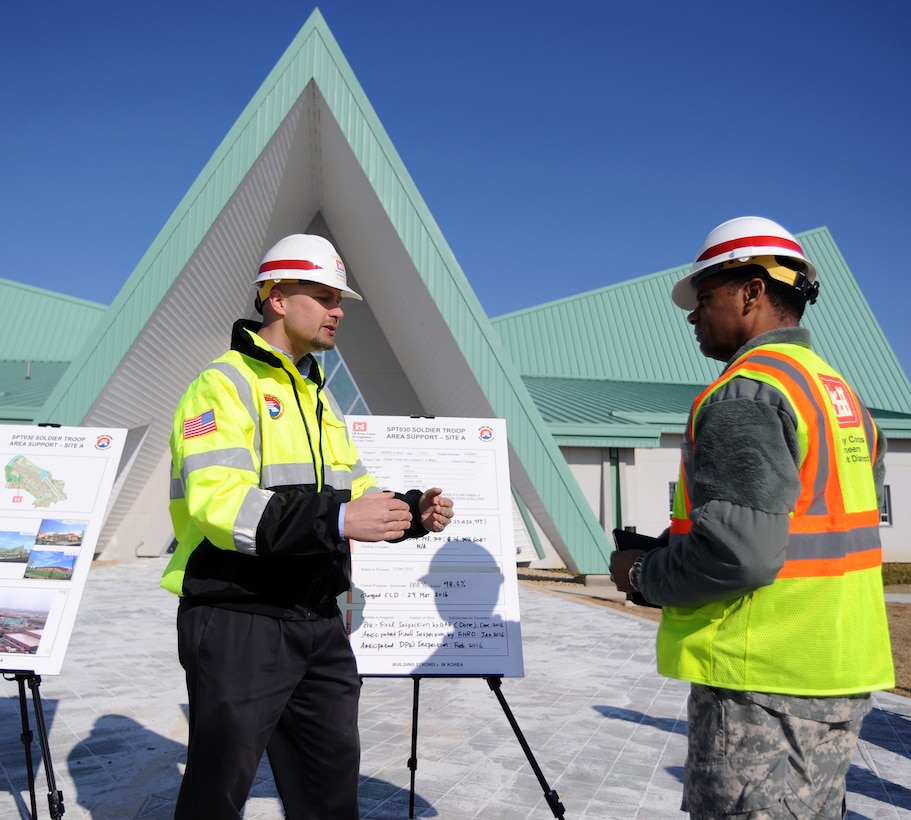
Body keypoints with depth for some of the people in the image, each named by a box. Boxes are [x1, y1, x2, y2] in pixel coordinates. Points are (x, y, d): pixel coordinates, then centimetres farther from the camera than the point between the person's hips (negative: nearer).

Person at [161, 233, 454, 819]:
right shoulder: (225, 385, -11)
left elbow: (355, 497, 17)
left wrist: (412, 512, -2)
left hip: (319, 620, 8)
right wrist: (335, 521, -32)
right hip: (239, 622, -7)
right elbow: (217, 504, -25)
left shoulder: (320, 397, 15)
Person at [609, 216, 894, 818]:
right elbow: (842, 531, 16)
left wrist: (643, 576, -9)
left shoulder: (746, 393, -18)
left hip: (765, 683, -10)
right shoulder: (841, 391, 12)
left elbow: (739, 553, -27)